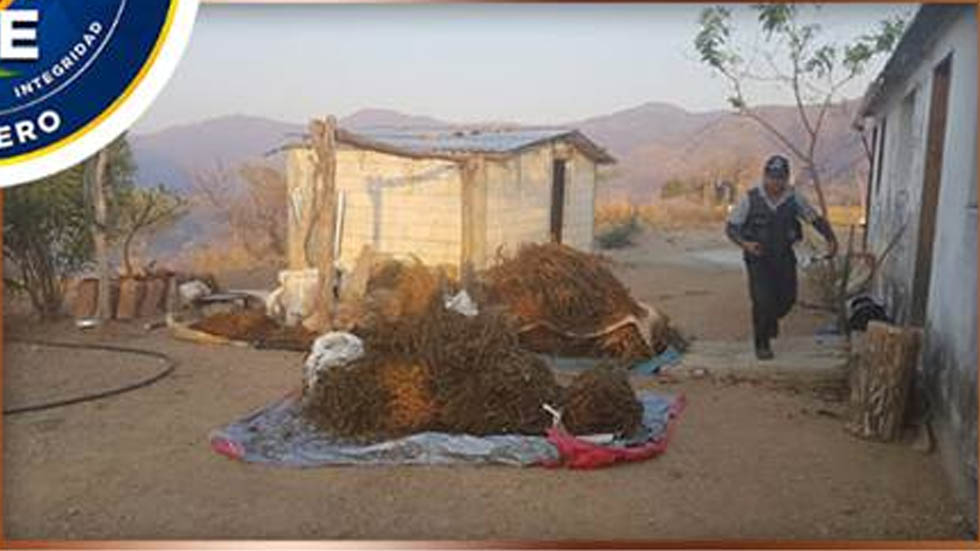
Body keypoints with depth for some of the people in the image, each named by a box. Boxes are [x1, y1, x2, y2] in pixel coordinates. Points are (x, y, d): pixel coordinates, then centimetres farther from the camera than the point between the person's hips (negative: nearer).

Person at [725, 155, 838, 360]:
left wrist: (831, 238, -17)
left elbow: (816, 219, 0)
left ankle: (772, 317, 38)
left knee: (788, 298, 3)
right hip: (758, 258, -3)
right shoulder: (750, 199, -15)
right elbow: (730, 227, -11)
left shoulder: (794, 198, -7)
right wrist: (745, 244, -29)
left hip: (784, 257, 3)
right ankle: (762, 345, 8)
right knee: (763, 300, -11)